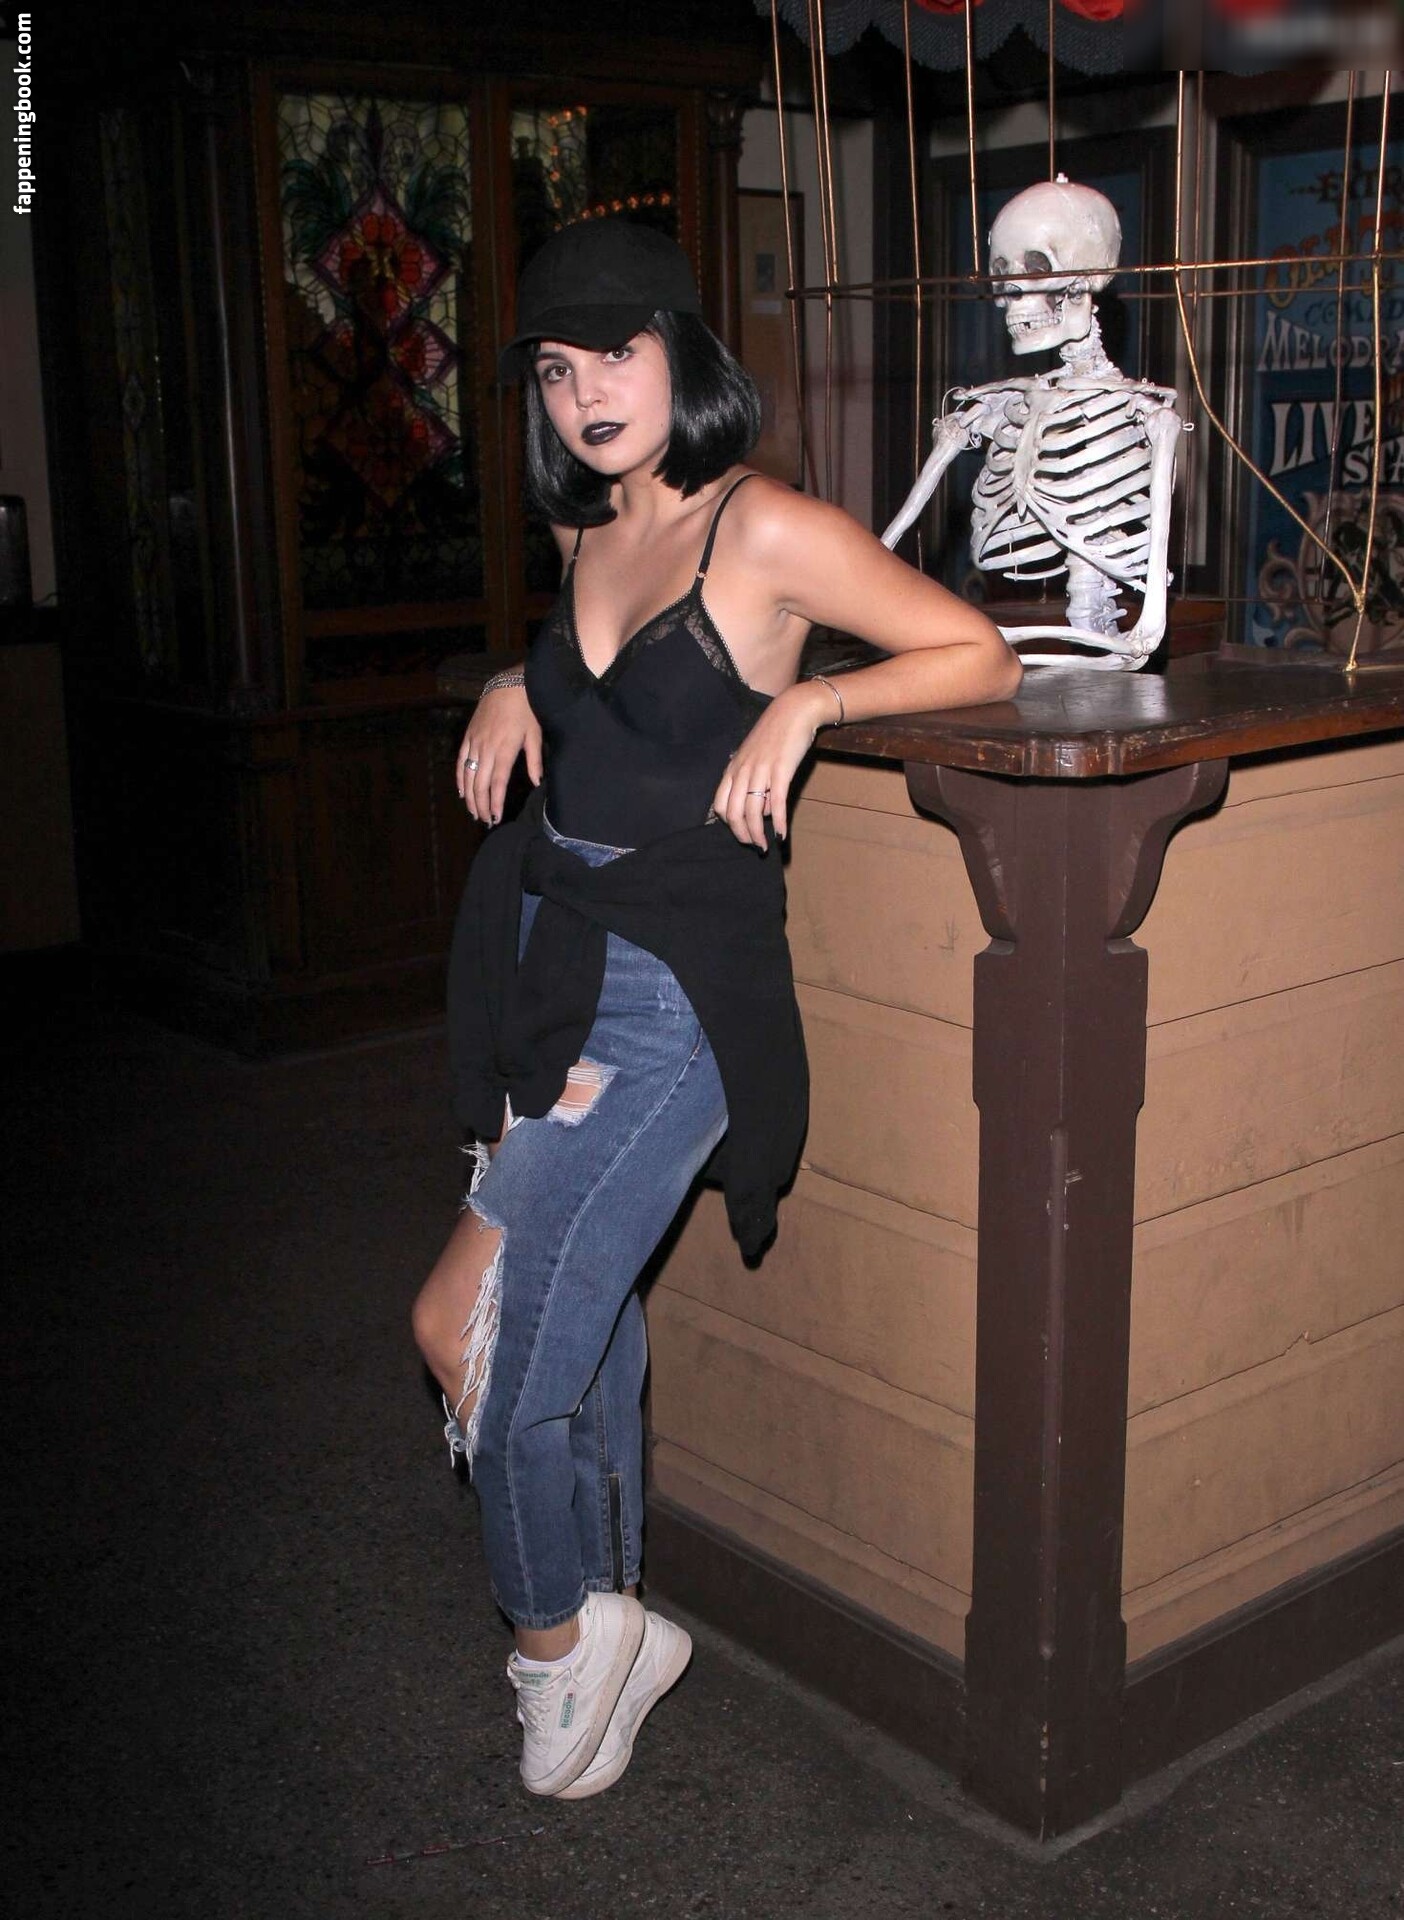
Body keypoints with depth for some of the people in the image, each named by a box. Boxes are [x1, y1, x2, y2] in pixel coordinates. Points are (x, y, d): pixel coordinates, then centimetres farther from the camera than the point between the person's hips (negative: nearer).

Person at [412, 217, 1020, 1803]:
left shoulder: (766, 531, -10)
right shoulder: (591, 534, 11)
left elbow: (982, 657, -7)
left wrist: (807, 702, -18)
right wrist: (514, 690, 10)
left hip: (674, 980, -7)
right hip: (549, 947, 7)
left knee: (475, 1326, -9)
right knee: (575, 1319, 14)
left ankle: (558, 1635, 16)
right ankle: (605, 1625, 33)